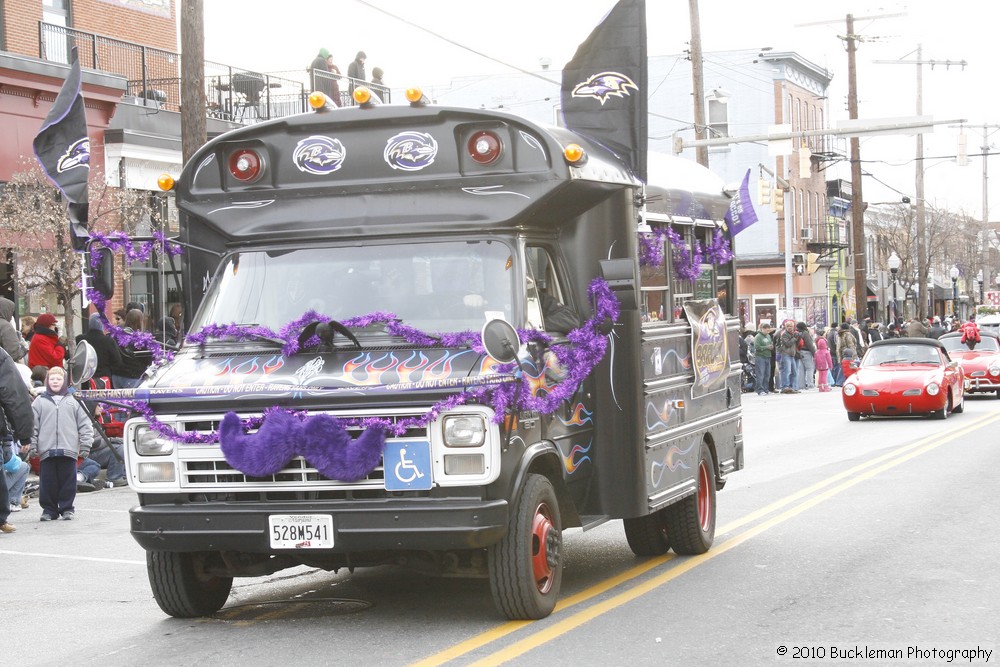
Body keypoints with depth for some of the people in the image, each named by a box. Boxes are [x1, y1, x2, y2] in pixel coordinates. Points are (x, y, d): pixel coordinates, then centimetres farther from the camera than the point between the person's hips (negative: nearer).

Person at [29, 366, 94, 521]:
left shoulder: (73, 401, 8)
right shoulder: (40, 402, 9)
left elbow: (84, 424, 8)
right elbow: (33, 425, 7)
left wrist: (85, 446, 2)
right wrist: (32, 446, 0)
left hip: (69, 450, 0)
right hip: (46, 450, 0)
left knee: (68, 480, 2)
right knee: (48, 482, 3)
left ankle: (67, 508, 13)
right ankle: (49, 509, 13)